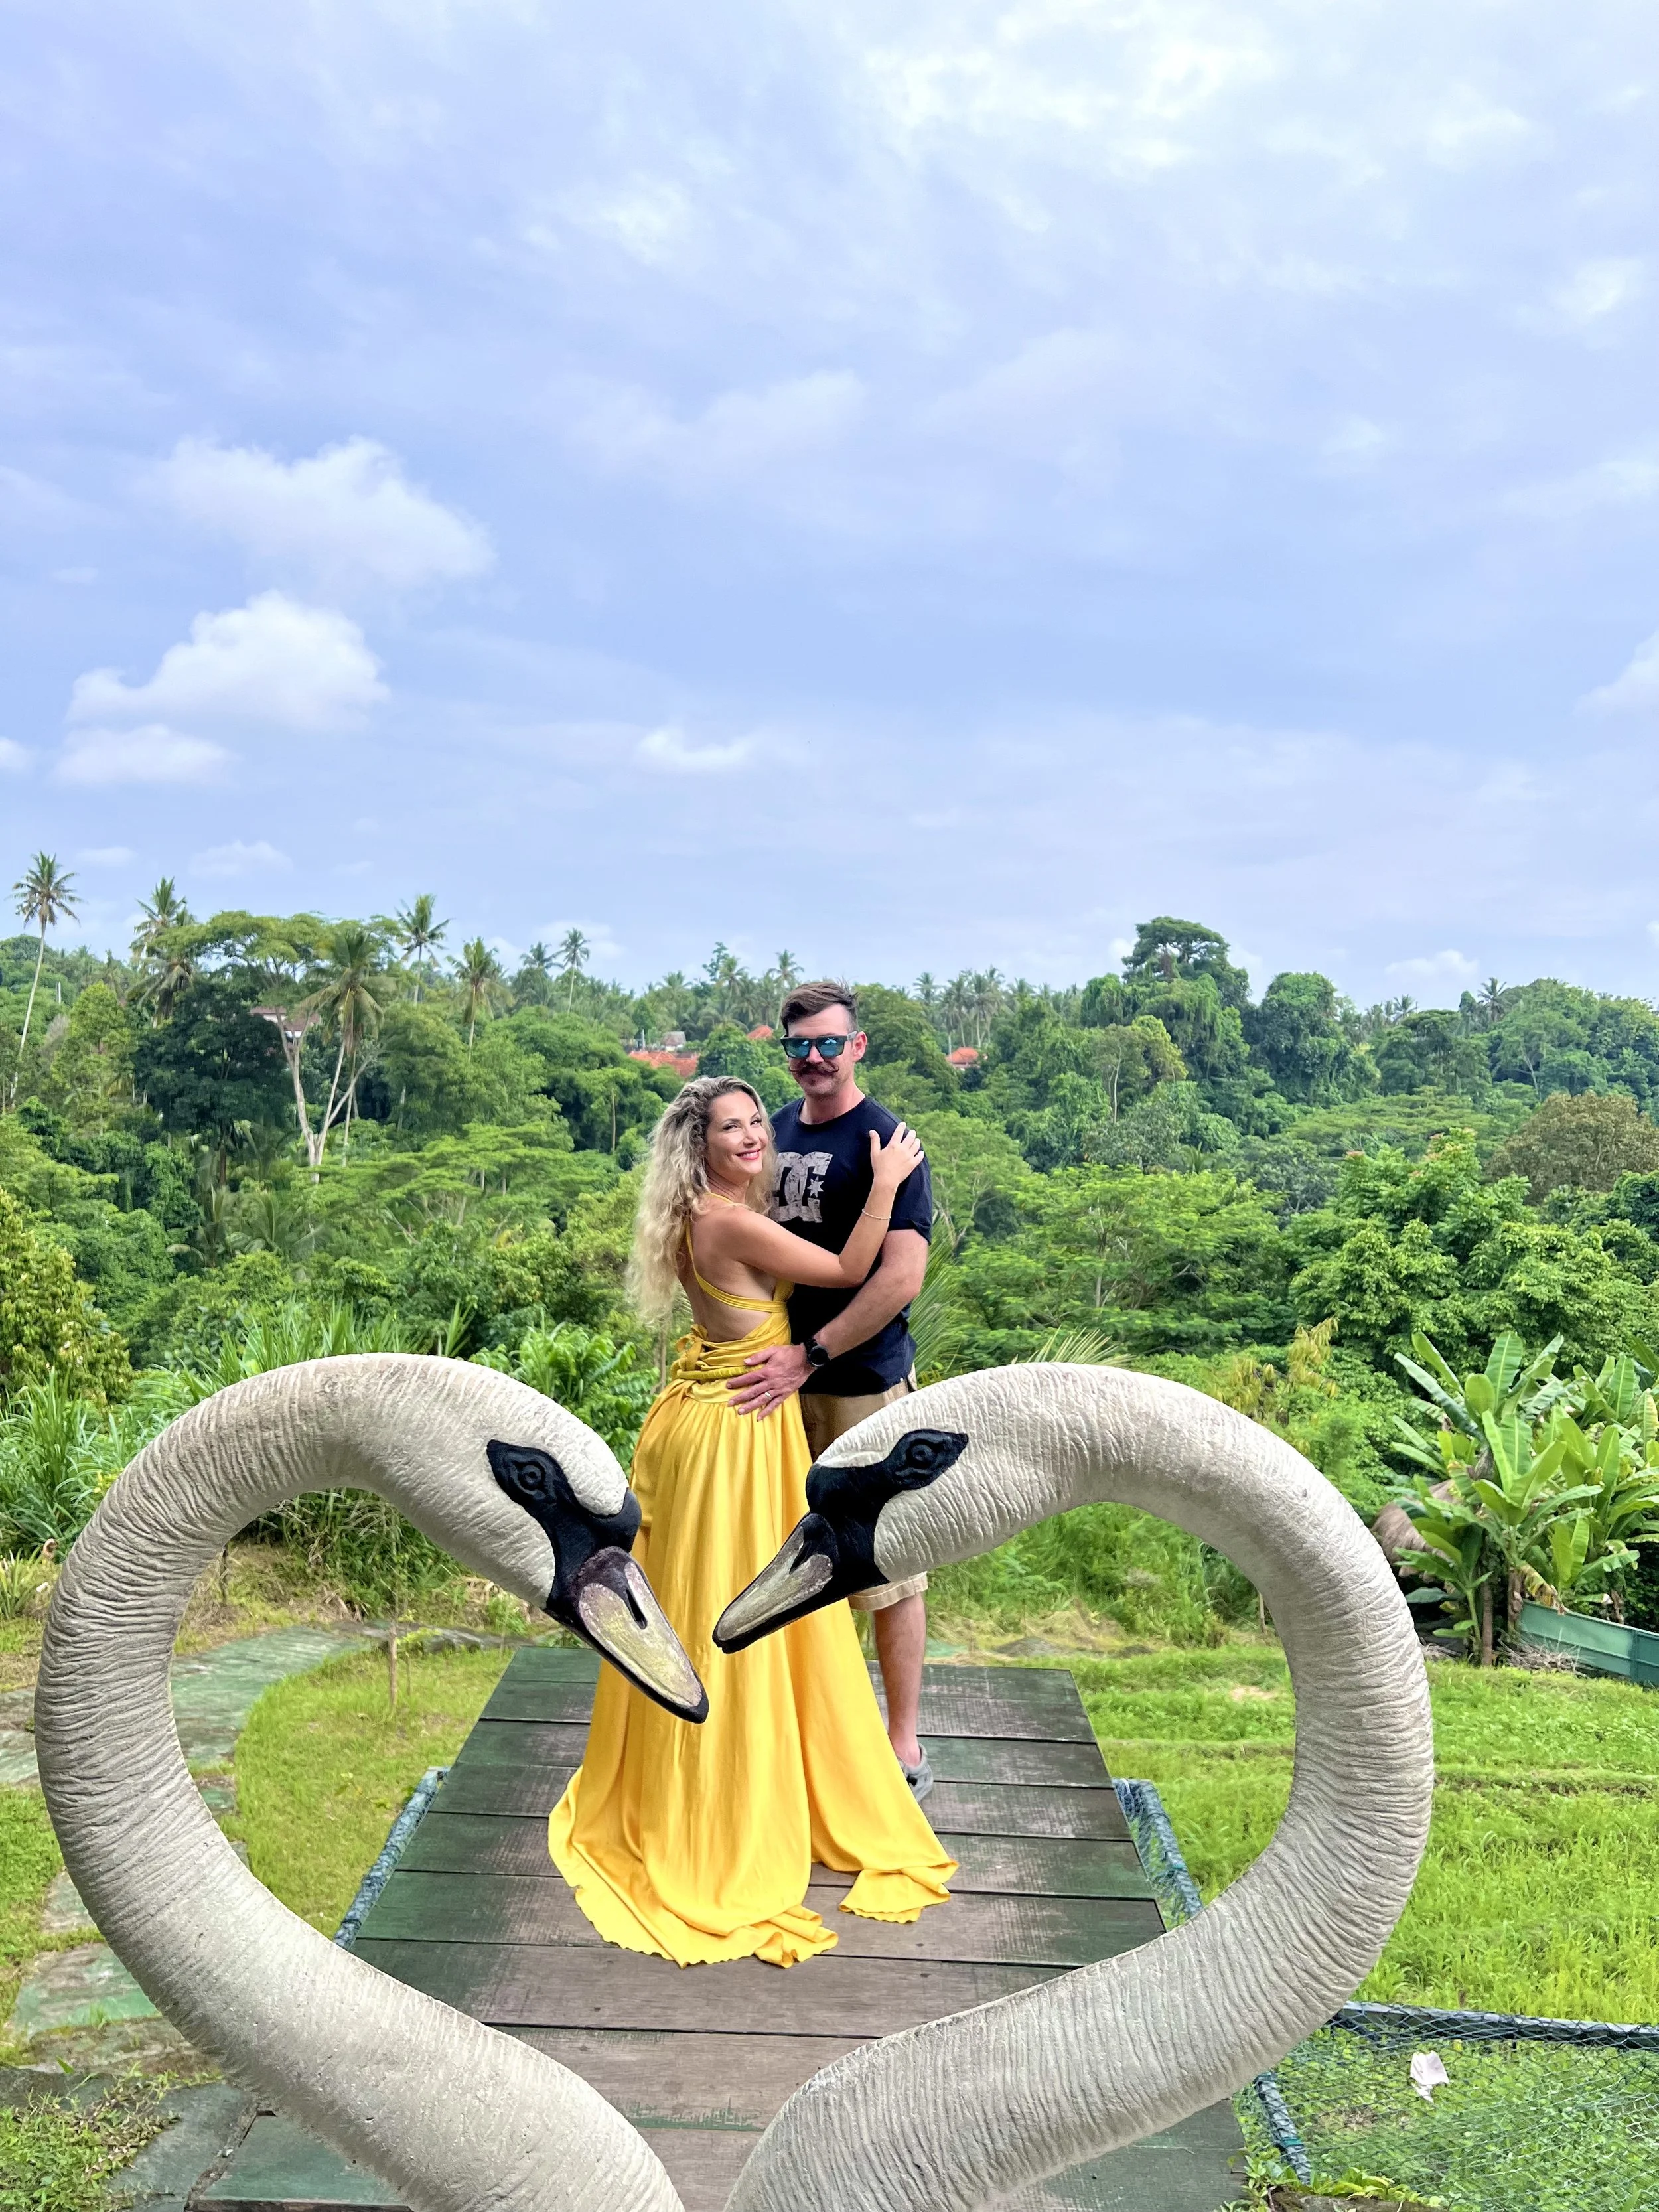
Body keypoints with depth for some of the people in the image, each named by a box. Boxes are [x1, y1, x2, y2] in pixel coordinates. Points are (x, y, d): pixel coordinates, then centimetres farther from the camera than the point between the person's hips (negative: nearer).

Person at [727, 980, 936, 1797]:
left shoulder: (885, 1142, -11)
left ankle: (903, 1749, 17)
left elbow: (901, 1278, -19)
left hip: (864, 1386, -6)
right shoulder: (775, 1132, 10)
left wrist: (809, 1355, -19)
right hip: (782, 1378, 6)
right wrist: (751, 1346, 9)